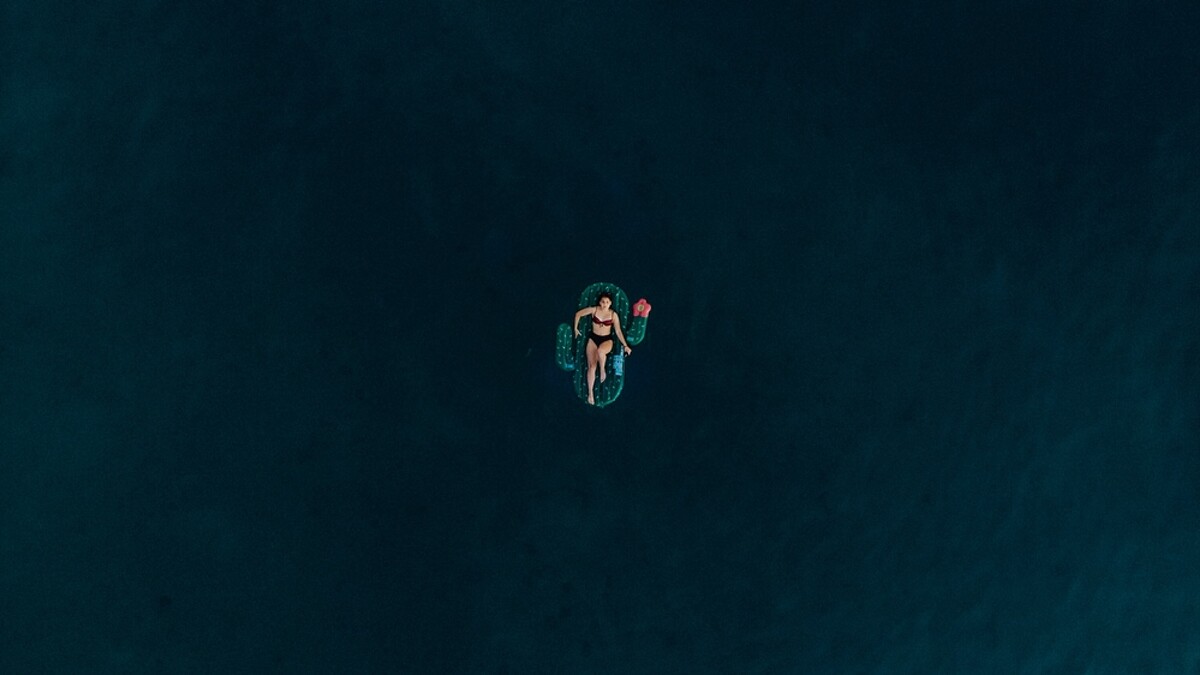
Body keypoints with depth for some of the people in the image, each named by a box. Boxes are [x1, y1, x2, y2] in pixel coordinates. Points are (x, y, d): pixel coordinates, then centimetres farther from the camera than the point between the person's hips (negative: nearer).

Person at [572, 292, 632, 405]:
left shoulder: (613, 315, -5)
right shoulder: (594, 310, -5)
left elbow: (618, 331, -1)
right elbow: (578, 314, 6)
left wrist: (625, 345, -3)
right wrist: (575, 328, 8)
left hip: (607, 340, -1)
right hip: (593, 338, 1)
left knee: (600, 351, -39)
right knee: (591, 366, -6)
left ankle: (602, 370, -12)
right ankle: (590, 393, 2)